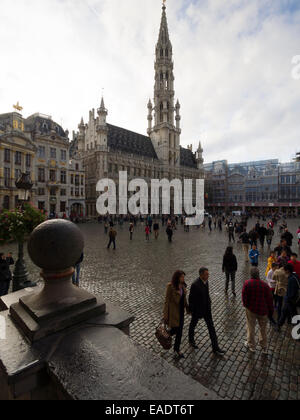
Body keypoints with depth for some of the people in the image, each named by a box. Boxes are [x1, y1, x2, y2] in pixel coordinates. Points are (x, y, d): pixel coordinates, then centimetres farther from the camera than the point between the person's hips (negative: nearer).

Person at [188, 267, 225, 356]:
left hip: (207, 308, 6)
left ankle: (215, 348, 24)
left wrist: (209, 302, 14)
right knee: (193, 325, 20)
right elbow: (191, 299, -22)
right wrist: (192, 311, -13)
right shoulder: (195, 285, -32)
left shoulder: (206, 281, -7)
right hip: (197, 310, -6)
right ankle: (191, 340, 46)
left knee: (211, 327, 11)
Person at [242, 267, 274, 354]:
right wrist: (271, 312, 7)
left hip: (251, 310, -1)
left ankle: (252, 346, 32)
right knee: (263, 329, 20)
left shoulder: (247, 284, -17)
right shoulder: (265, 285, -13)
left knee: (251, 328, 16)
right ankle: (264, 348, 35)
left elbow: (244, 297, -12)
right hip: (263, 311, 1)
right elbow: (270, 299, -6)